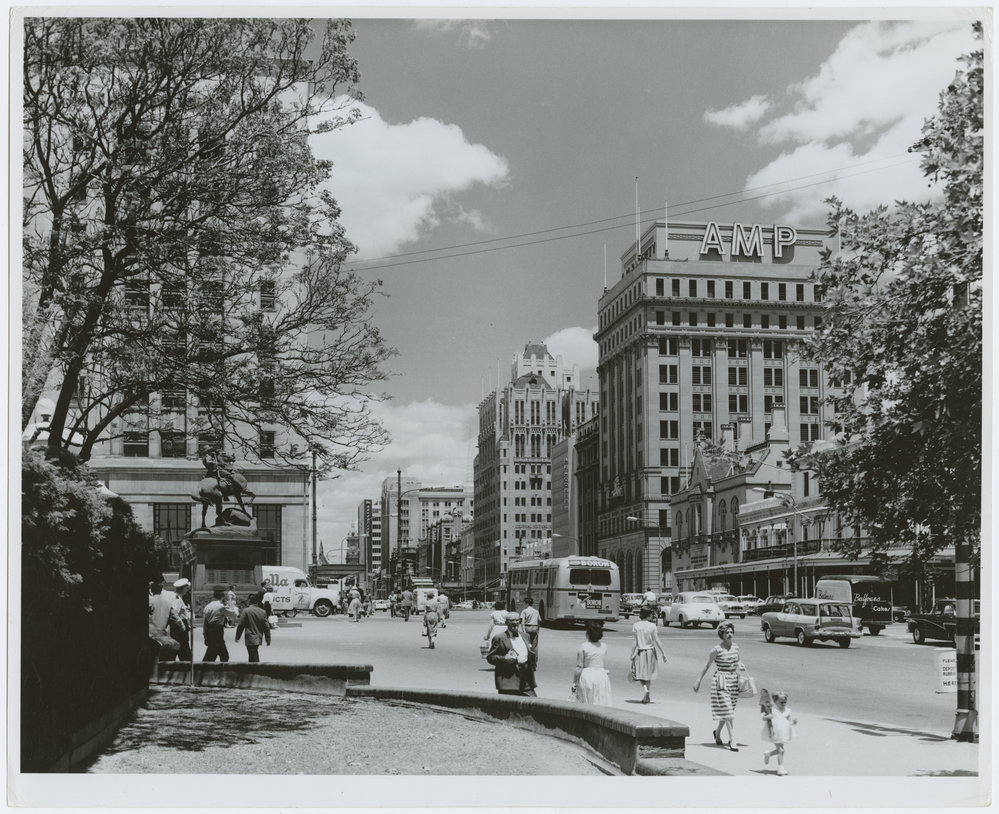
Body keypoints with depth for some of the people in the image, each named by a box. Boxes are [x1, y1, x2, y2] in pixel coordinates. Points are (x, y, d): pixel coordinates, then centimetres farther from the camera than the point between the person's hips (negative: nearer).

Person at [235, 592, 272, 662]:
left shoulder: (246, 611, -9)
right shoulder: (263, 612, 3)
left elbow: (240, 625, -7)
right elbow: (267, 627, 4)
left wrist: (237, 637, 4)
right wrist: (268, 639, 10)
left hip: (250, 639, -5)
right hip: (259, 639, 5)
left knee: (255, 659, -7)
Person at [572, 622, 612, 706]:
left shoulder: (583, 647, -10)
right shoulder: (604, 646, 3)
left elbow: (579, 667, -11)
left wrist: (574, 682, -6)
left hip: (587, 676, -4)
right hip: (601, 675, 4)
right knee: (601, 705, 7)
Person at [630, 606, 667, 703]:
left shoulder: (636, 626, -7)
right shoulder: (652, 626, -7)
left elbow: (635, 643, -6)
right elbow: (657, 642, -7)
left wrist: (632, 655, -1)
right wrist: (663, 654, 0)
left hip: (639, 652, -1)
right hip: (650, 652, 1)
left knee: (641, 675, 9)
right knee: (648, 675, 15)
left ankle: (646, 690, -18)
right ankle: (647, 697, 16)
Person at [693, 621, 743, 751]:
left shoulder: (736, 647, 6)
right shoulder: (716, 650, -10)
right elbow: (707, 666, -3)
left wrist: (740, 665, 4)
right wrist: (698, 681, -1)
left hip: (734, 681, 6)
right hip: (721, 681, -6)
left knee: (729, 710, 14)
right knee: (728, 712, -10)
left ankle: (717, 732, 39)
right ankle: (732, 741, -9)